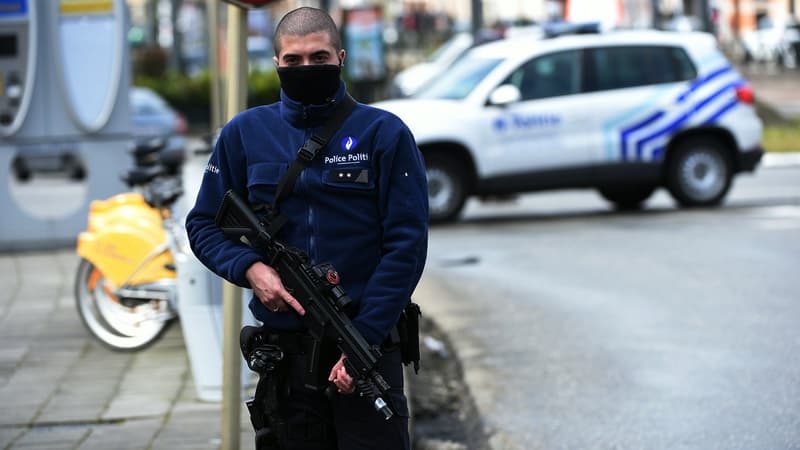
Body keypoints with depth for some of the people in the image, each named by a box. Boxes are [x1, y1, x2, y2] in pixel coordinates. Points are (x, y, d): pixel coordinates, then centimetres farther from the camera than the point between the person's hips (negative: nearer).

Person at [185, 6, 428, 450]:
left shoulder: (384, 133, -1)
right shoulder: (245, 134, 7)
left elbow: (406, 244, -5)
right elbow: (204, 223, 13)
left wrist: (364, 338, -14)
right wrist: (250, 268, -8)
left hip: (367, 347, -2)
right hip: (283, 352, 3)